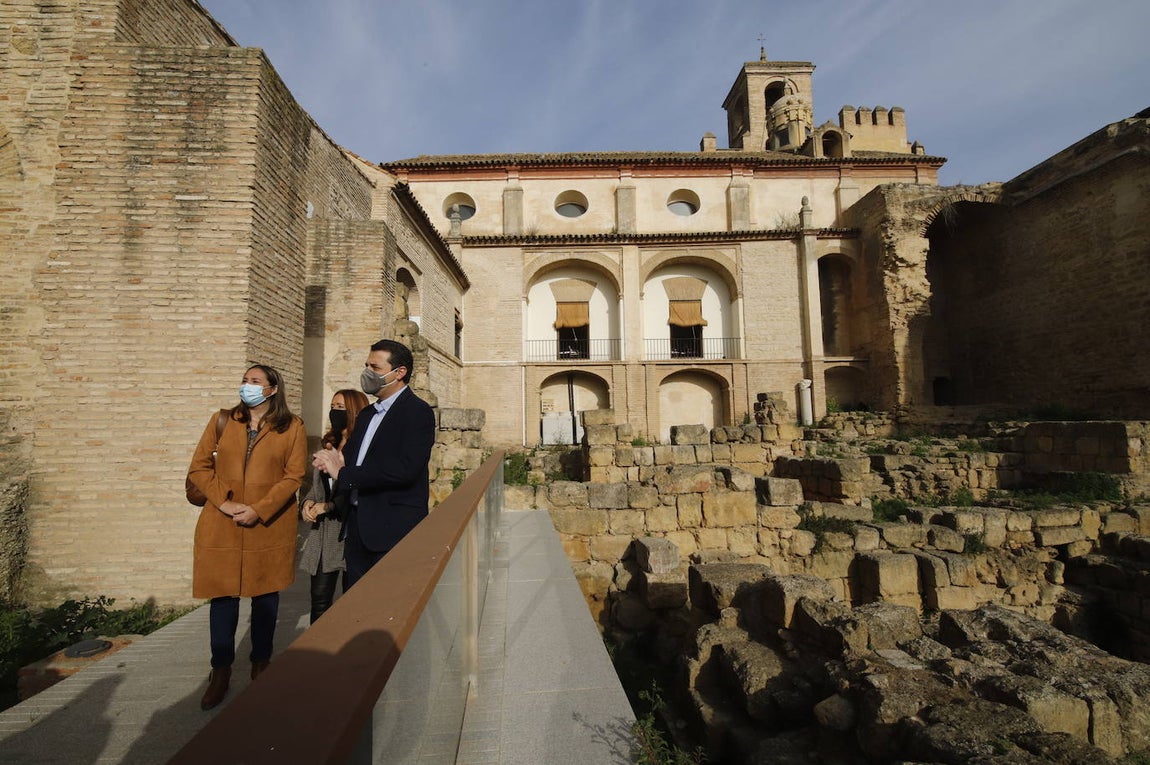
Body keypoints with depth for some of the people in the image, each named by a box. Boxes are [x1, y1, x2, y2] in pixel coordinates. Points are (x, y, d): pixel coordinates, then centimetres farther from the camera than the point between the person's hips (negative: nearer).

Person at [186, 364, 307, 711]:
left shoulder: (292, 427, -1)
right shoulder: (222, 421, 6)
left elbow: (294, 476, -5)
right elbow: (198, 467, 4)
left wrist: (259, 510, -14)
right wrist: (224, 503, -10)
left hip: (270, 526, -1)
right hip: (221, 526, 2)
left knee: (265, 595, 10)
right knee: (223, 596, 7)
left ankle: (261, 665, 28)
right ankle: (220, 673, 24)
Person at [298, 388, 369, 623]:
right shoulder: (330, 445, 13)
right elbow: (317, 486, 22)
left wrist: (327, 506, -11)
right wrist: (308, 502, 3)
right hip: (323, 534, 7)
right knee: (319, 601, 11)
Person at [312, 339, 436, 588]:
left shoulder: (418, 412, -12)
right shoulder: (367, 415, 16)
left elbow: (405, 468, -24)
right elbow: (350, 455, 17)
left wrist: (343, 474, -16)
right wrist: (334, 459, -8)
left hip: (394, 530, -8)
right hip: (357, 527, 8)